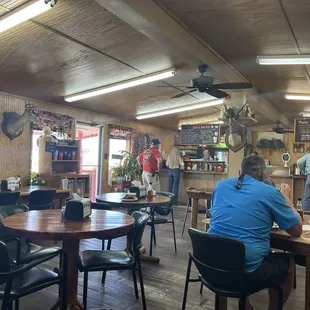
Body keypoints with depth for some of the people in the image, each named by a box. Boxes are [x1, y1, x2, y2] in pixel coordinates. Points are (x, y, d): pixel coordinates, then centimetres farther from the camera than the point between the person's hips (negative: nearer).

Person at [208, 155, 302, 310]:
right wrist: (285, 197, 19)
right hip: (248, 271, -5)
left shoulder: (220, 185, 8)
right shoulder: (270, 192, -4)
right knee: (288, 261, 25)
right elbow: (297, 230, 6)